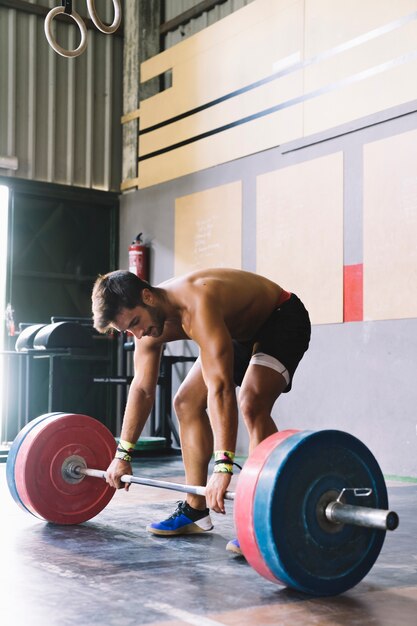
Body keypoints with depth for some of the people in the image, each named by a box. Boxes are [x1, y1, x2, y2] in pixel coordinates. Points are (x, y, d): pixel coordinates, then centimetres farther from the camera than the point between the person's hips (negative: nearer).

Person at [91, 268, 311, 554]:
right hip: (242, 332, 9)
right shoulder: (149, 317, -12)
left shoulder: (197, 304, -39)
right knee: (186, 402, 4)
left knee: (252, 404, -29)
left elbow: (220, 387, -47)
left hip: (283, 321, -9)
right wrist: (123, 454, 2)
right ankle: (195, 511, 12)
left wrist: (223, 467, -52)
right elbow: (142, 389, -1)